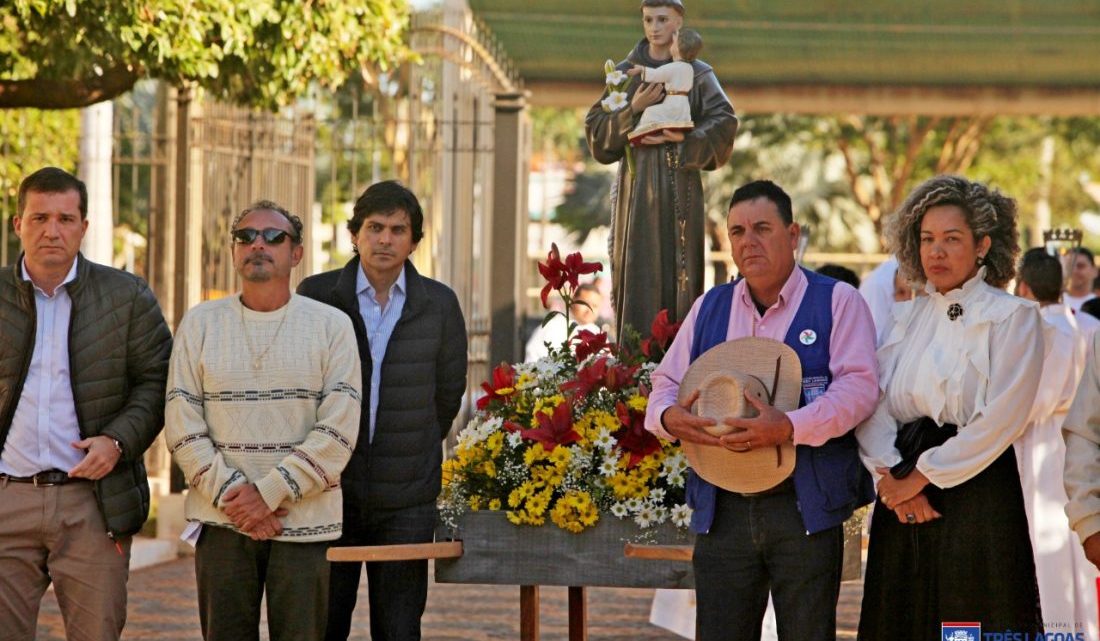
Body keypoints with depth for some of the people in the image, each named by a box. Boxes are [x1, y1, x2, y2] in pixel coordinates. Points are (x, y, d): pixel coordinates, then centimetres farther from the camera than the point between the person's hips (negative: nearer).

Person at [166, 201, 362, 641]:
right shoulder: (200, 324, 8)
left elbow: (338, 431, -5)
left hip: (305, 522, -1)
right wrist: (230, 494, -9)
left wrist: (269, 492, -12)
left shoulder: (332, 326, 3)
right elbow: (183, 427, 3)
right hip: (221, 521, 1)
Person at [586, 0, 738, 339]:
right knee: (637, 274, -4)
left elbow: (724, 121, -6)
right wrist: (633, 110, -13)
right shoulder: (625, 72, 10)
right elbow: (596, 127, 4)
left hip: (680, 187, -1)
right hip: (637, 187, 1)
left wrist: (682, 139, -20)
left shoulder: (698, 74, 7)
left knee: (679, 271, -4)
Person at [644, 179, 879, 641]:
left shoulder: (836, 302, 2)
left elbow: (859, 387, -10)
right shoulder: (709, 308, 17)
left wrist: (789, 427, -25)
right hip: (722, 510, 4)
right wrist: (669, 416, -9)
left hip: (805, 509, -4)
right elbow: (666, 384, 17)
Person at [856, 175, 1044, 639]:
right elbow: (871, 404, 5)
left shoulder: (1013, 317, -2)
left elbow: (1001, 419, -12)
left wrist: (922, 476, -11)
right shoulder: (907, 318, 15)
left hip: (978, 493, -5)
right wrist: (892, 476, -12)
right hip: (904, 499, 5)